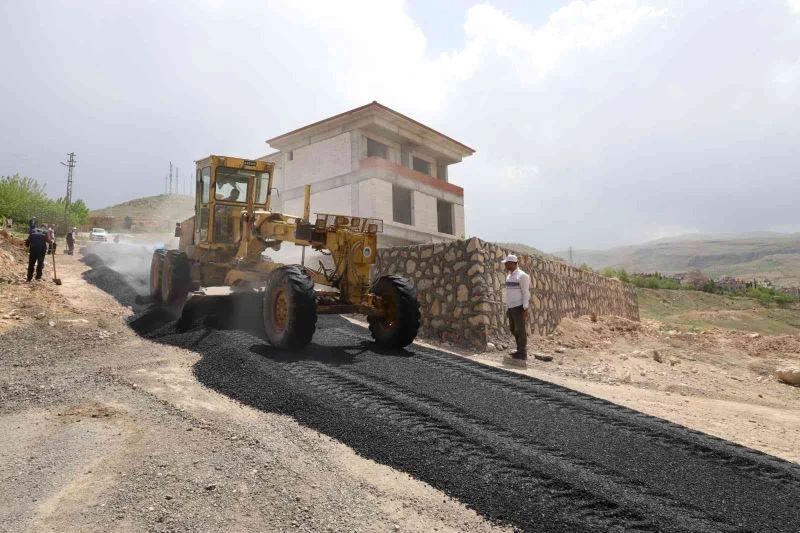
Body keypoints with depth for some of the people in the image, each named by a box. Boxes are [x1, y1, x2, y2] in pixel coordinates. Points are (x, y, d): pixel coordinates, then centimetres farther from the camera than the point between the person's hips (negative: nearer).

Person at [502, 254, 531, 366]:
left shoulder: (522, 276, -12)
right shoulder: (509, 275, 14)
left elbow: (526, 293, -15)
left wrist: (525, 309, -19)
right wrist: (508, 307, 18)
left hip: (519, 307, -9)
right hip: (511, 307, 9)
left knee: (521, 330, -4)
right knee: (513, 329, 14)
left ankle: (522, 355, 2)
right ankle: (520, 350, 28)